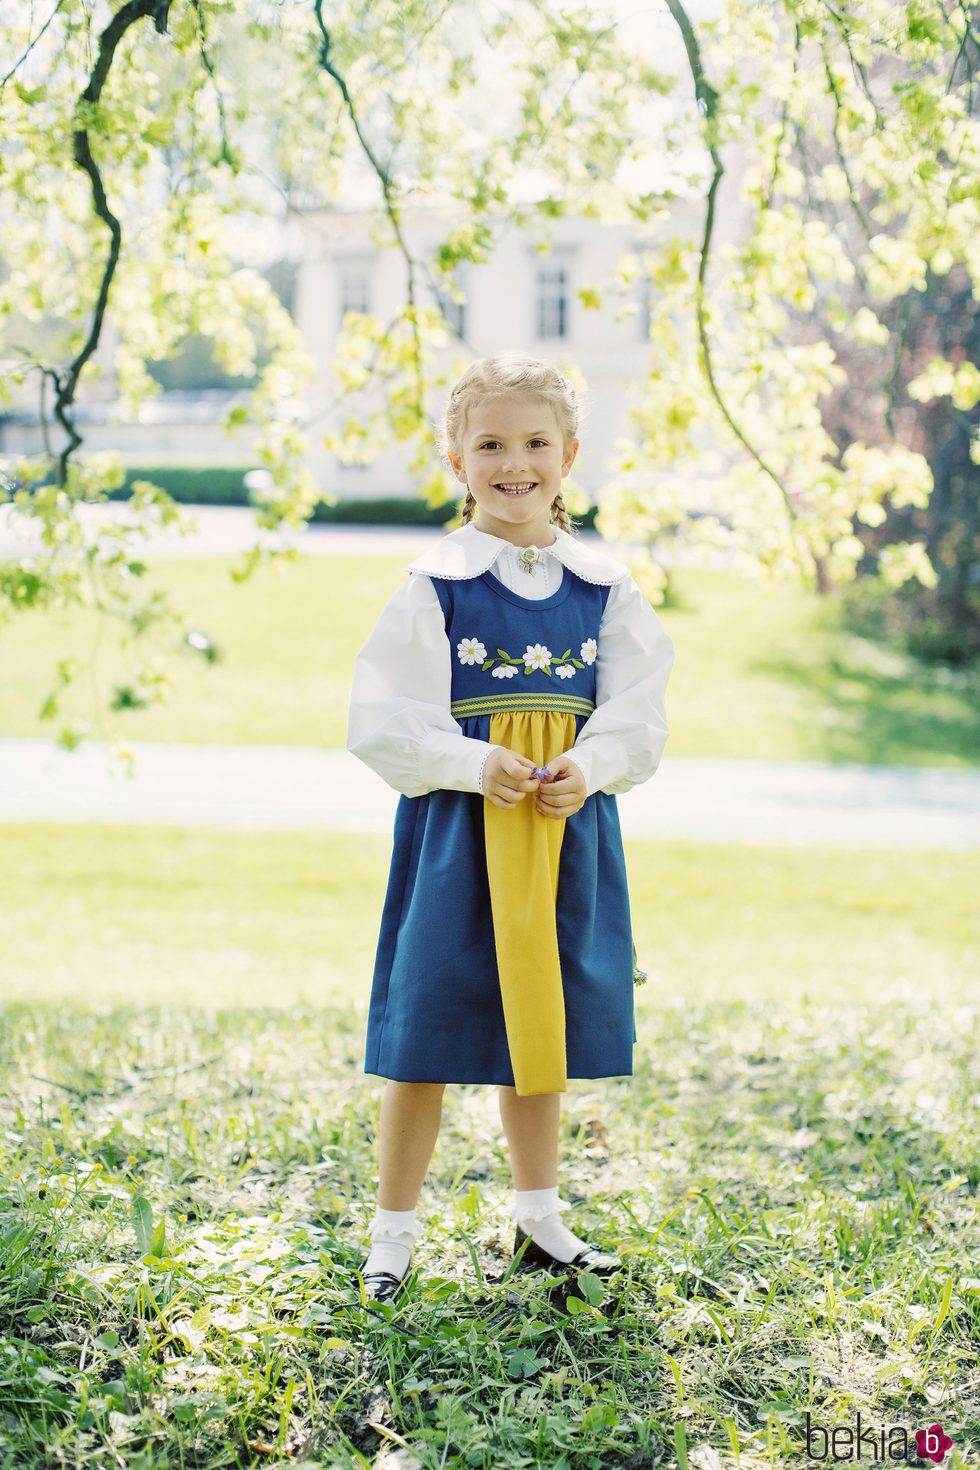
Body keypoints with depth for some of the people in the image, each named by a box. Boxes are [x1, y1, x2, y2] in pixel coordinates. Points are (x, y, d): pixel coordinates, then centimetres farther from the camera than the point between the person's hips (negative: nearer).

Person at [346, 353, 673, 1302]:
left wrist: (586, 769, -16)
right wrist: (473, 763, -21)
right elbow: (383, 718, -8)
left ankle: (538, 1222, 30)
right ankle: (393, 1232, 14)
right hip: (457, 831, -3)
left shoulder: (604, 589, 5)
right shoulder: (436, 585, -5)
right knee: (435, 1025, 0)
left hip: (568, 831, 3)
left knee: (541, 1021, 14)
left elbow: (637, 714, 2)